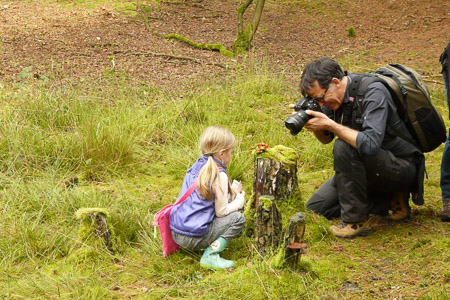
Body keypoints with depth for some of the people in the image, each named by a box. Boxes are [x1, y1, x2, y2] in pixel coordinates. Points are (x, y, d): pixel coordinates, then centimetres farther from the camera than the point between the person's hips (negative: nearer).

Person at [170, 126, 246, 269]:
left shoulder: (197, 166, 9)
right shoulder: (219, 175, -14)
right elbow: (221, 211, -10)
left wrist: (231, 194, 18)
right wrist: (239, 201, 7)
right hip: (193, 238, -8)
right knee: (238, 218, 0)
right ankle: (210, 256, -8)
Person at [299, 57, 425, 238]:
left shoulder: (373, 92, -25)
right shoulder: (336, 95, -2)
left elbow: (370, 144, -38)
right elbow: (326, 139, 10)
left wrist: (331, 125, -32)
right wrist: (315, 125, -12)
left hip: (402, 168, -9)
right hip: (368, 167, 9)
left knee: (344, 147, -33)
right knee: (316, 207, 4)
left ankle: (356, 220, -20)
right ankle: (391, 201, 5)